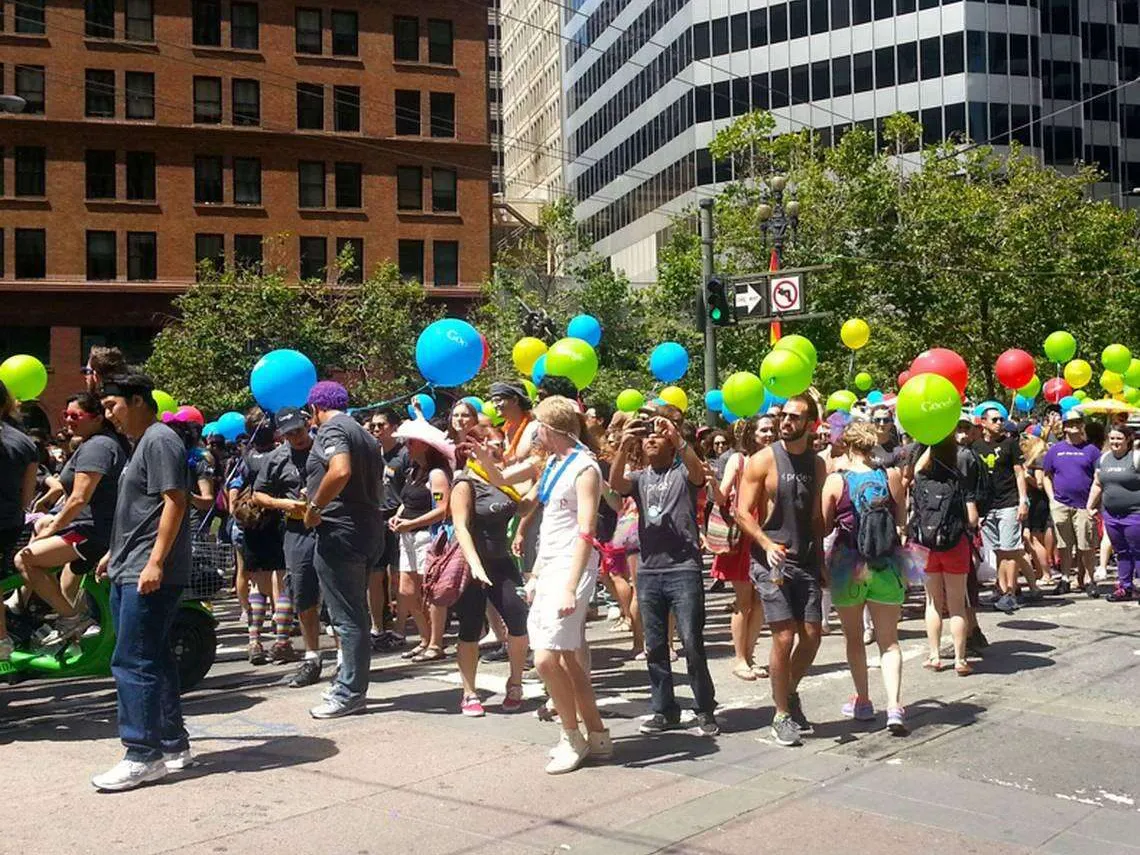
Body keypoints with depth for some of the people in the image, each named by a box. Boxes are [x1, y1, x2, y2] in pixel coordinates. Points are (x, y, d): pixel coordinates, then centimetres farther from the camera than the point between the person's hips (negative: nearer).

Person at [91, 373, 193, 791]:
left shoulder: (159, 440, -11)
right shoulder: (142, 443, 20)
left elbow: (174, 502, -19)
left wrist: (156, 561, -24)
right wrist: (116, 552, 28)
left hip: (148, 576, -10)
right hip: (130, 572, 10)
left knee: (133, 663, -9)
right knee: (154, 661, 13)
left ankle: (143, 756, -4)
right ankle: (173, 745, 21)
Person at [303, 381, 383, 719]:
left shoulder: (330, 430, -9)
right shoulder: (363, 434, 20)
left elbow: (340, 471, -29)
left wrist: (315, 507, -18)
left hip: (338, 533, -10)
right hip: (366, 532, 10)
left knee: (346, 618, -5)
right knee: (356, 614, 15)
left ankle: (349, 693, 1)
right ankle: (351, 685, 23)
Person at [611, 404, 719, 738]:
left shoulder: (683, 472, 4)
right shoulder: (639, 478, 13)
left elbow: (699, 473, -20)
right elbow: (616, 483, -8)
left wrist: (678, 439, -33)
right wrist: (624, 447, -24)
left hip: (684, 570, -4)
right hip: (648, 572, 4)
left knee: (692, 644, -7)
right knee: (654, 646, 8)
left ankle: (705, 710, 6)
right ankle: (664, 710, 20)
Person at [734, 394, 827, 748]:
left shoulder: (816, 464, 9)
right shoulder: (763, 460, -7)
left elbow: (817, 516, 16)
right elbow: (742, 512, -8)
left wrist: (820, 560, 13)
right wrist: (767, 543, -22)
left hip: (805, 561, 5)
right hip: (771, 560, -5)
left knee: (812, 636, 5)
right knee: (784, 637, -7)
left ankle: (789, 692, 31)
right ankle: (782, 715, 8)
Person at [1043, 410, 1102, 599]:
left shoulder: (1091, 450, 3)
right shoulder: (1055, 450, 9)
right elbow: (1047, 476, 13)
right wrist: (1052, 498, 2)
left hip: (1084, 506, -2)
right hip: (1060, 504, 2)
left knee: (1086, 546, -2)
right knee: (1063, 545, 8)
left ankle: (1088, 579, 9)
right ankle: (1065, 578, 17)